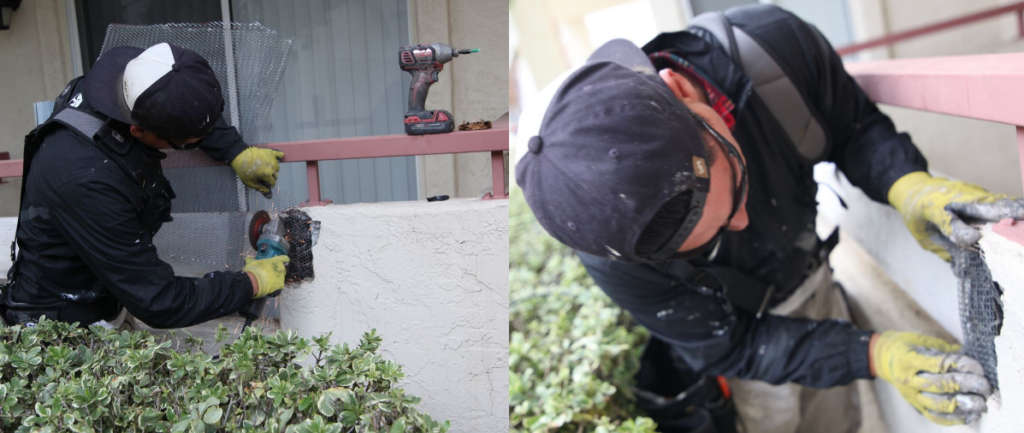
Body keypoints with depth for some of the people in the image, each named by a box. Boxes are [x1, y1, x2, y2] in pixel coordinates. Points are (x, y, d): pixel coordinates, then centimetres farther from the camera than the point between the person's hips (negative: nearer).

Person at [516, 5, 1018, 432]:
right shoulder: (614, 253, -39)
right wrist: (876, 355, -34)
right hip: (734, 321, -4)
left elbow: (856, 126, -13)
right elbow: (726, 346, -24)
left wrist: (908, 185, -35)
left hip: (811, 275, 4)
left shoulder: (774, 43, -34)